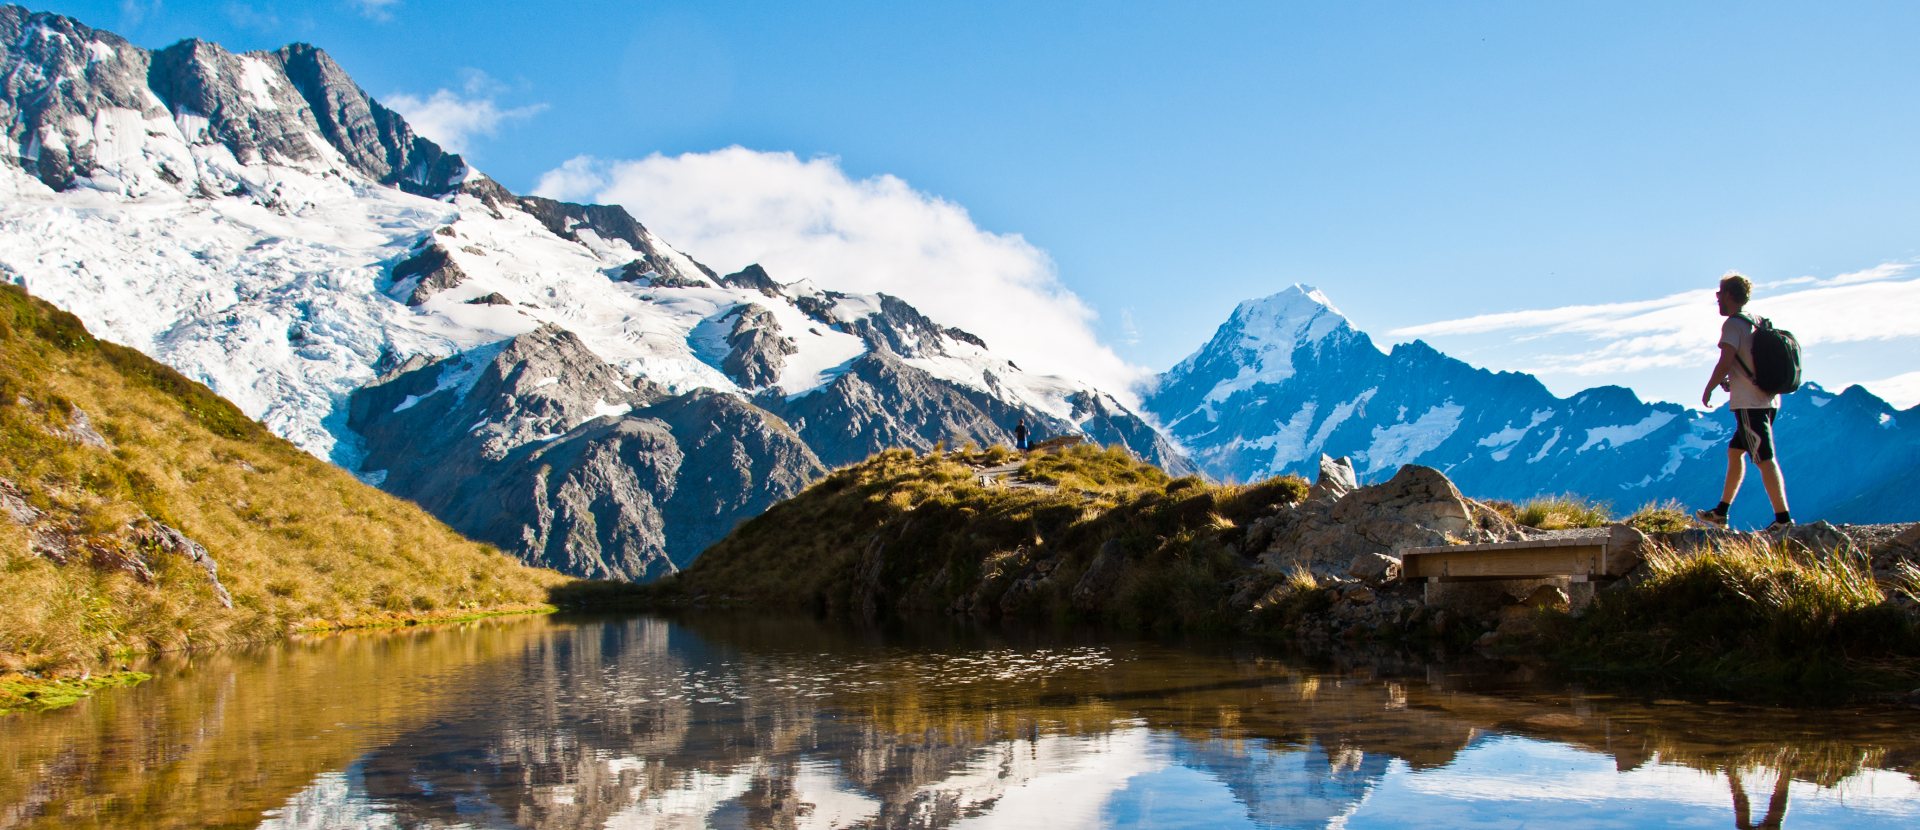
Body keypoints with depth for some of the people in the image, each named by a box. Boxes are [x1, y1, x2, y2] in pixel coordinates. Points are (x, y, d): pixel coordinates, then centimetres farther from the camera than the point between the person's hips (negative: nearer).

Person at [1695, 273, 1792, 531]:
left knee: (1764, 459, -10)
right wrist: (1733, 381, 18)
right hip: (1768, 399, 9)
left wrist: (1708, 390, -6)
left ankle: (1783, 518, -12)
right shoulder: (1757, 322, 16)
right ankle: (1721, 513, 23)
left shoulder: (1733, 324, -10)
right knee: (1735, 451, 17)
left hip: (1750, 402, -9)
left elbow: (1725, 362, -19)